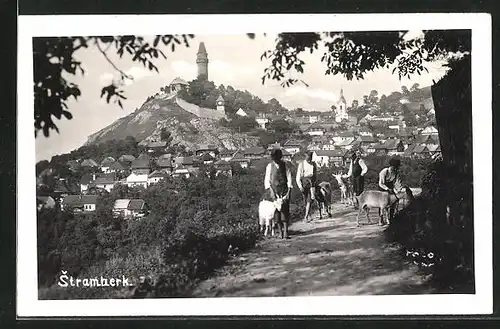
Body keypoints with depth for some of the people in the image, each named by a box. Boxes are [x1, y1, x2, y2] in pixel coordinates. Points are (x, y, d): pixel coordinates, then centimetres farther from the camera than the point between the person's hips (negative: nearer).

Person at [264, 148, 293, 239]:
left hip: (284, 190, -1)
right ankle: (281, 230, 4)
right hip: (274, 190, 1)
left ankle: (285, 232, -12)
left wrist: (289, 191, -7)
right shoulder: (270, 166, 4)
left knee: (285, 210, -9)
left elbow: (289, 178, 2)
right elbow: (267, 180, 3)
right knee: (276, 210, -3)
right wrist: (271, 191, -8)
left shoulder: (285, 165, 2)